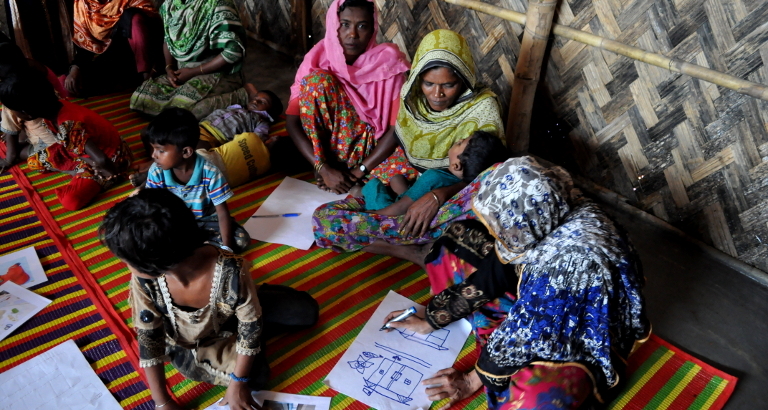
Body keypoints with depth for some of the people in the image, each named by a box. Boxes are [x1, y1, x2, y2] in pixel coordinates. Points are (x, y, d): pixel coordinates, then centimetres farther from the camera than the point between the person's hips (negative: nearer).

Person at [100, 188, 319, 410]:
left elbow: (251, 325, -25)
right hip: (181, 340, 1)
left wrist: (238, 384, -18)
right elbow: (148, 339, -18)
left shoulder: (230, 272, -41)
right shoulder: (143, 279, -31)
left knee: (306, 312, -8)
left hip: (225, 324, -1)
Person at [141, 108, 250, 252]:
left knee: (241, 240, -23)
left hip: (205, 220, -1)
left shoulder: (210, 172, -27)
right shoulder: (156, 172, -19)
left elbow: (223, 213, -23)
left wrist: (226, 248, -32)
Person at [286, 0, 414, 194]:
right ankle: (330, 165, -14)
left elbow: (398, 128, -18)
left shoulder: (387, 61, -14)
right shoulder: (319, 58, -11)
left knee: (410, 168, -33)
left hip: (372, 146, 0)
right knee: (317, 79, -23)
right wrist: (324, 169, -24)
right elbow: (292, 121, -14)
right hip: (330, 145, 1)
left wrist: (358, 172, -22)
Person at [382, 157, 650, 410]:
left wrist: (472, 381, -13)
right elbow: (493, 272, -4)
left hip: (580, 344, -7)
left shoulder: (571, 259, -39)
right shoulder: (542, 220, -18)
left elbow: (528, 333, -28)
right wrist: (430, 322, 4)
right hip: (535, 307, 8)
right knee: (458, 239, -2)